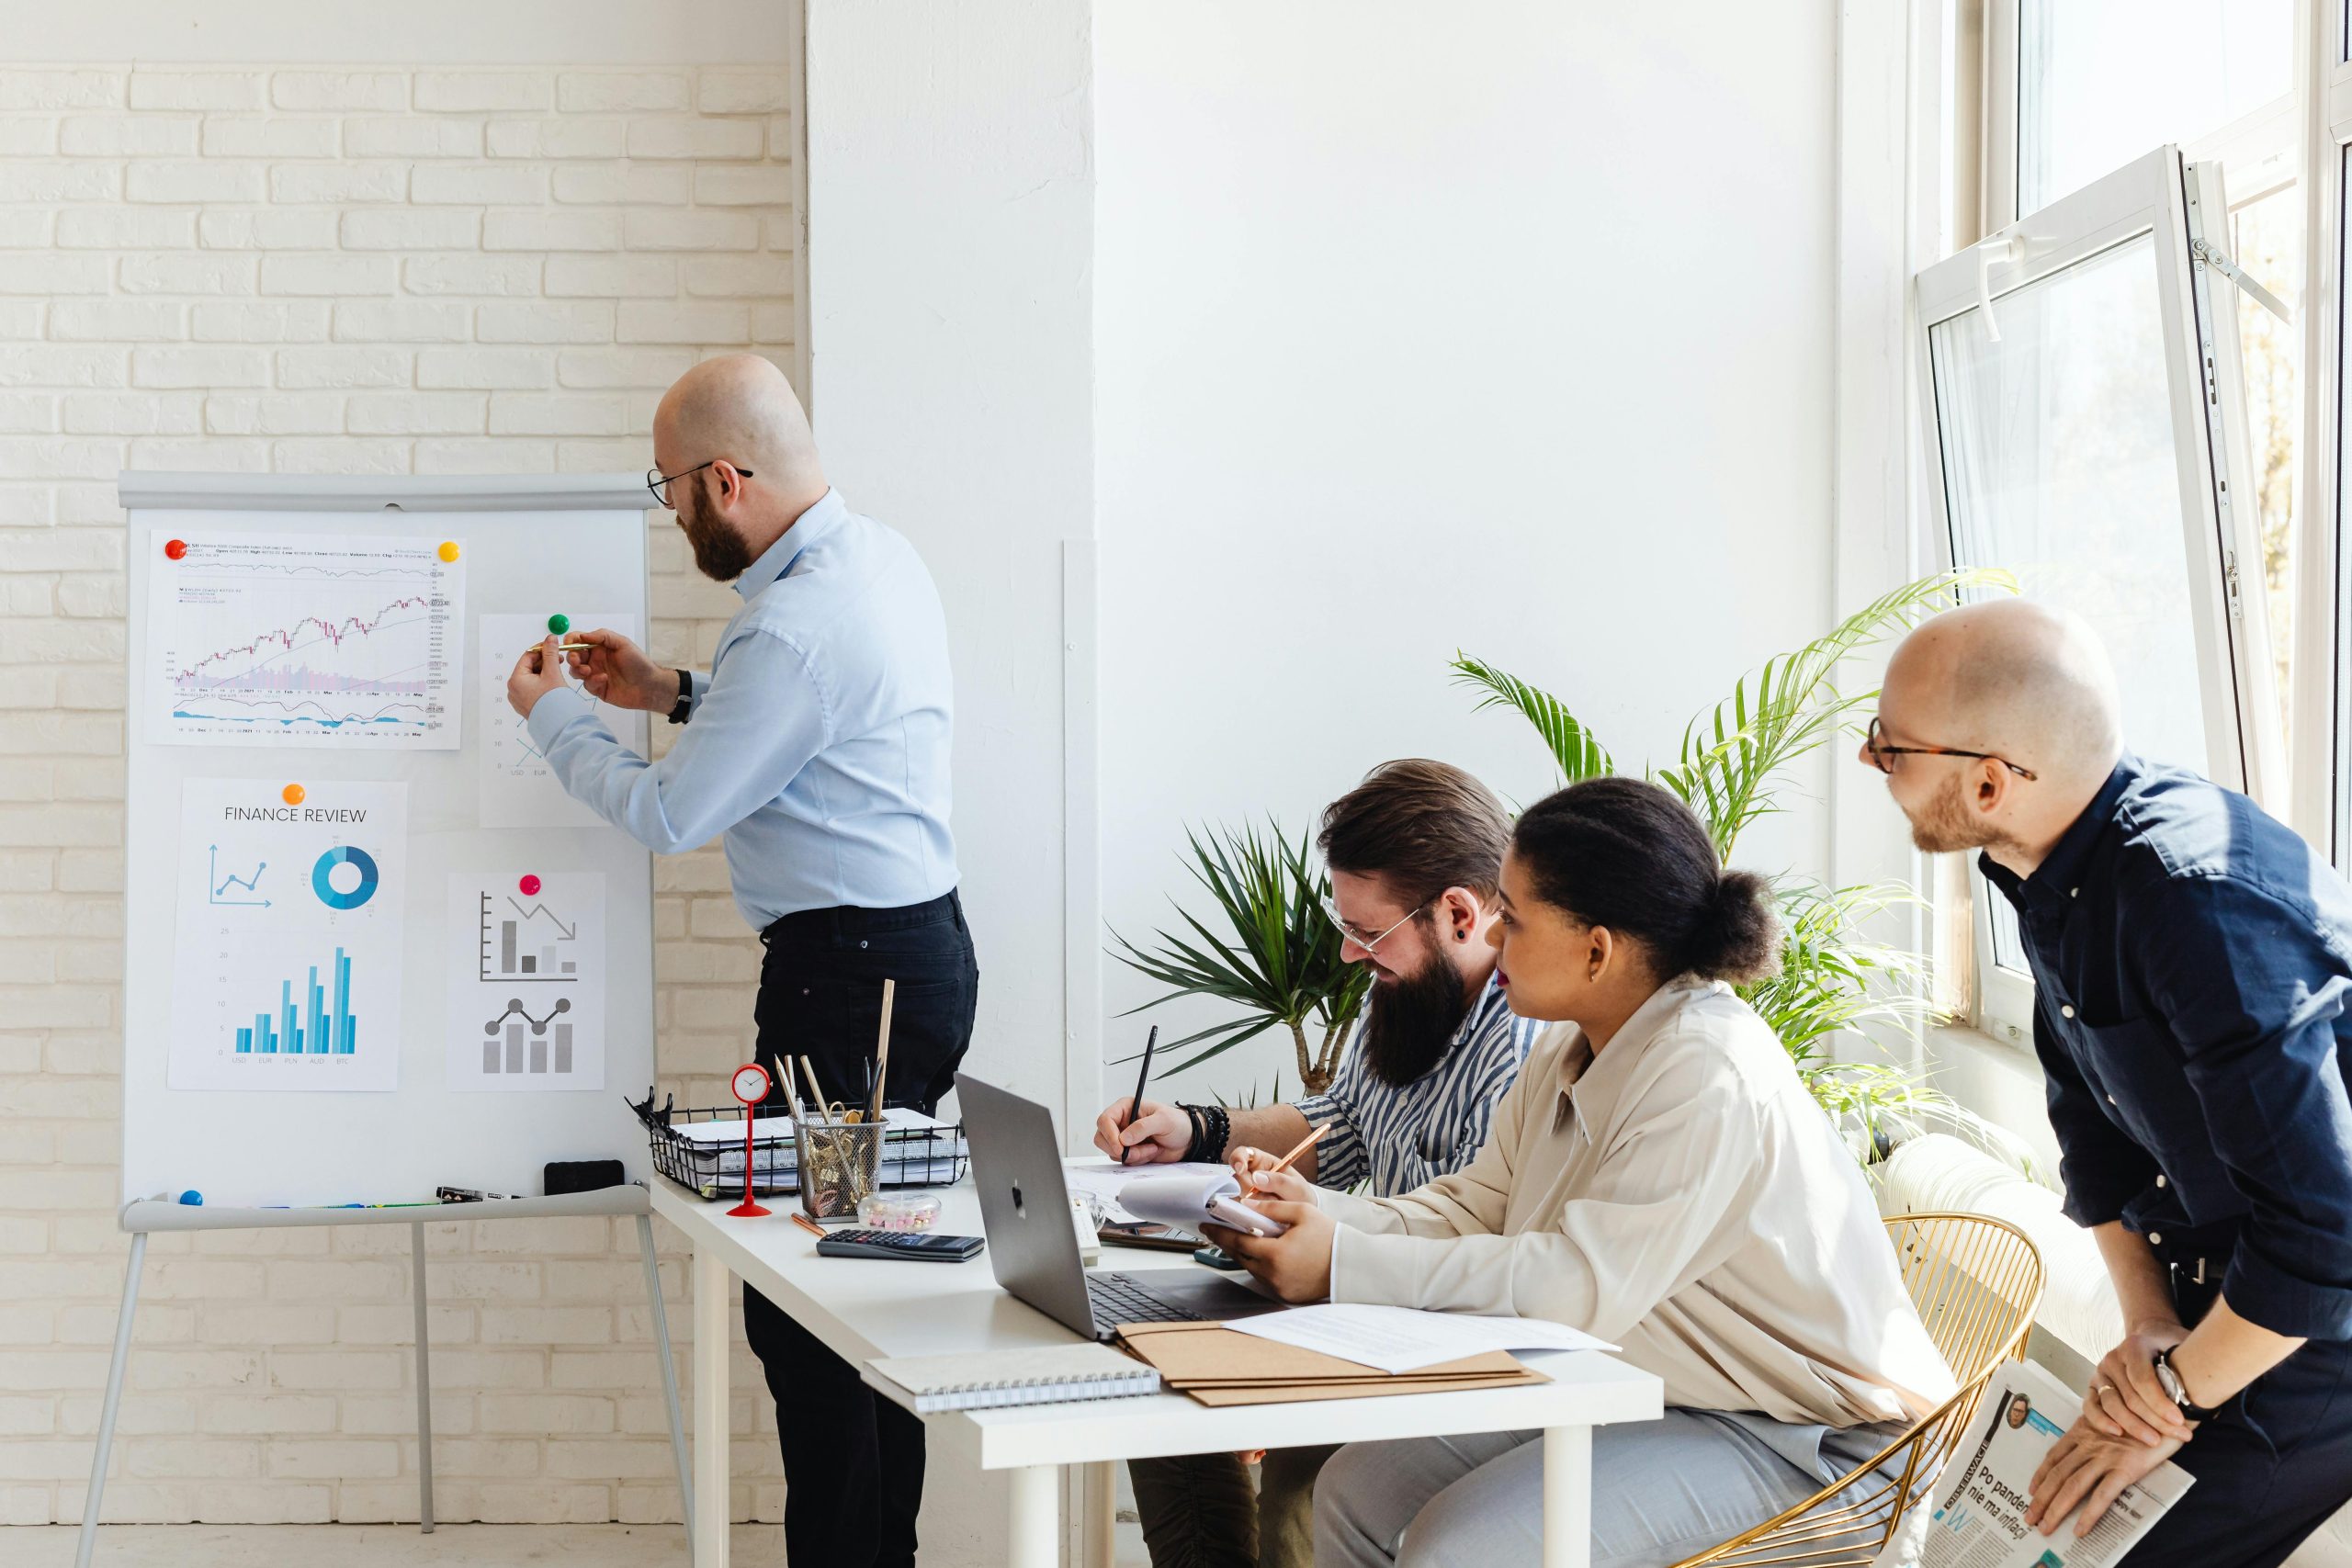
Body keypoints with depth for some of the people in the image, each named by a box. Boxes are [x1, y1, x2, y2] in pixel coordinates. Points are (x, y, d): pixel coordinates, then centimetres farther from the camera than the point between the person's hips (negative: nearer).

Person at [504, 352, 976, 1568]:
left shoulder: (797, 627, -22)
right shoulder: (878, 555, 10)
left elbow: (667, 815, -13)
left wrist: (554, 715, 3)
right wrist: (673, 691, 22)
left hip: (848, 980, -11)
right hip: (915, 948, 11)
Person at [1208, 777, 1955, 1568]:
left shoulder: (1708, 1077, -25)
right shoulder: (1571, 1052, 6)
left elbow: (1584, 1284, -29)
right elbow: (1474, 1207, 8)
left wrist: (1345, 1263, -28)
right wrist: (1321, 1211, -10)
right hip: (1635, 1386, 10)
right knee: (1357, 1491, 1)